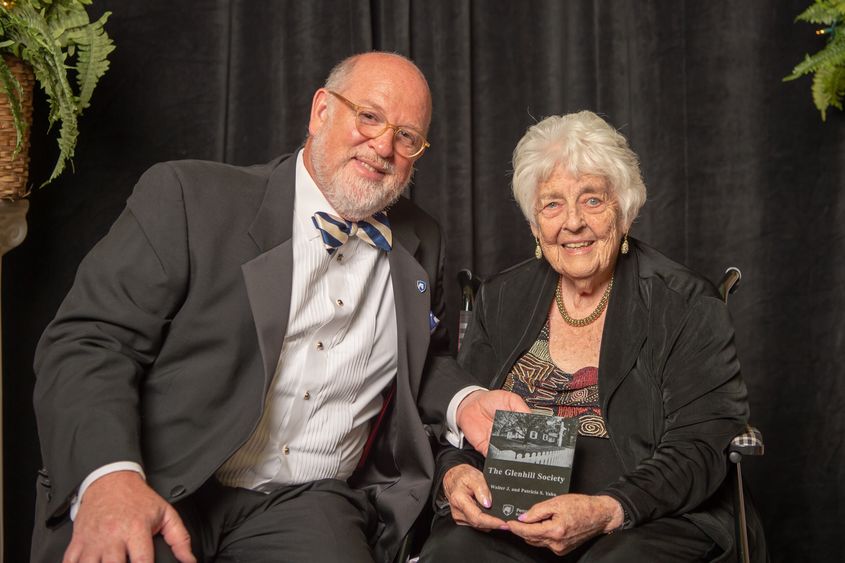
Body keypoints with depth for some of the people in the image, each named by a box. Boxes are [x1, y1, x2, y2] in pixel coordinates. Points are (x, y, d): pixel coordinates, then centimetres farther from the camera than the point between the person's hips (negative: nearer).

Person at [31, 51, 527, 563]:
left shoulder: (420, 245, 14)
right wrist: (109, 477, -24)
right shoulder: (188, 196, -2)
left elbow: (423, 362, 29)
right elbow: (89, 340, -8)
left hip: (309, 503, 4)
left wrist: (464, 403, 6)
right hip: (162, 493, -3)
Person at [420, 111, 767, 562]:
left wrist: (606, 512, -22)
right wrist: (455, 473, -12)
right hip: (508, 520, 2)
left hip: (649, 522, -1)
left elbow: (700, 449, -7)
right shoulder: (500, 300, 13)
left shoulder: (687, 306, 1)